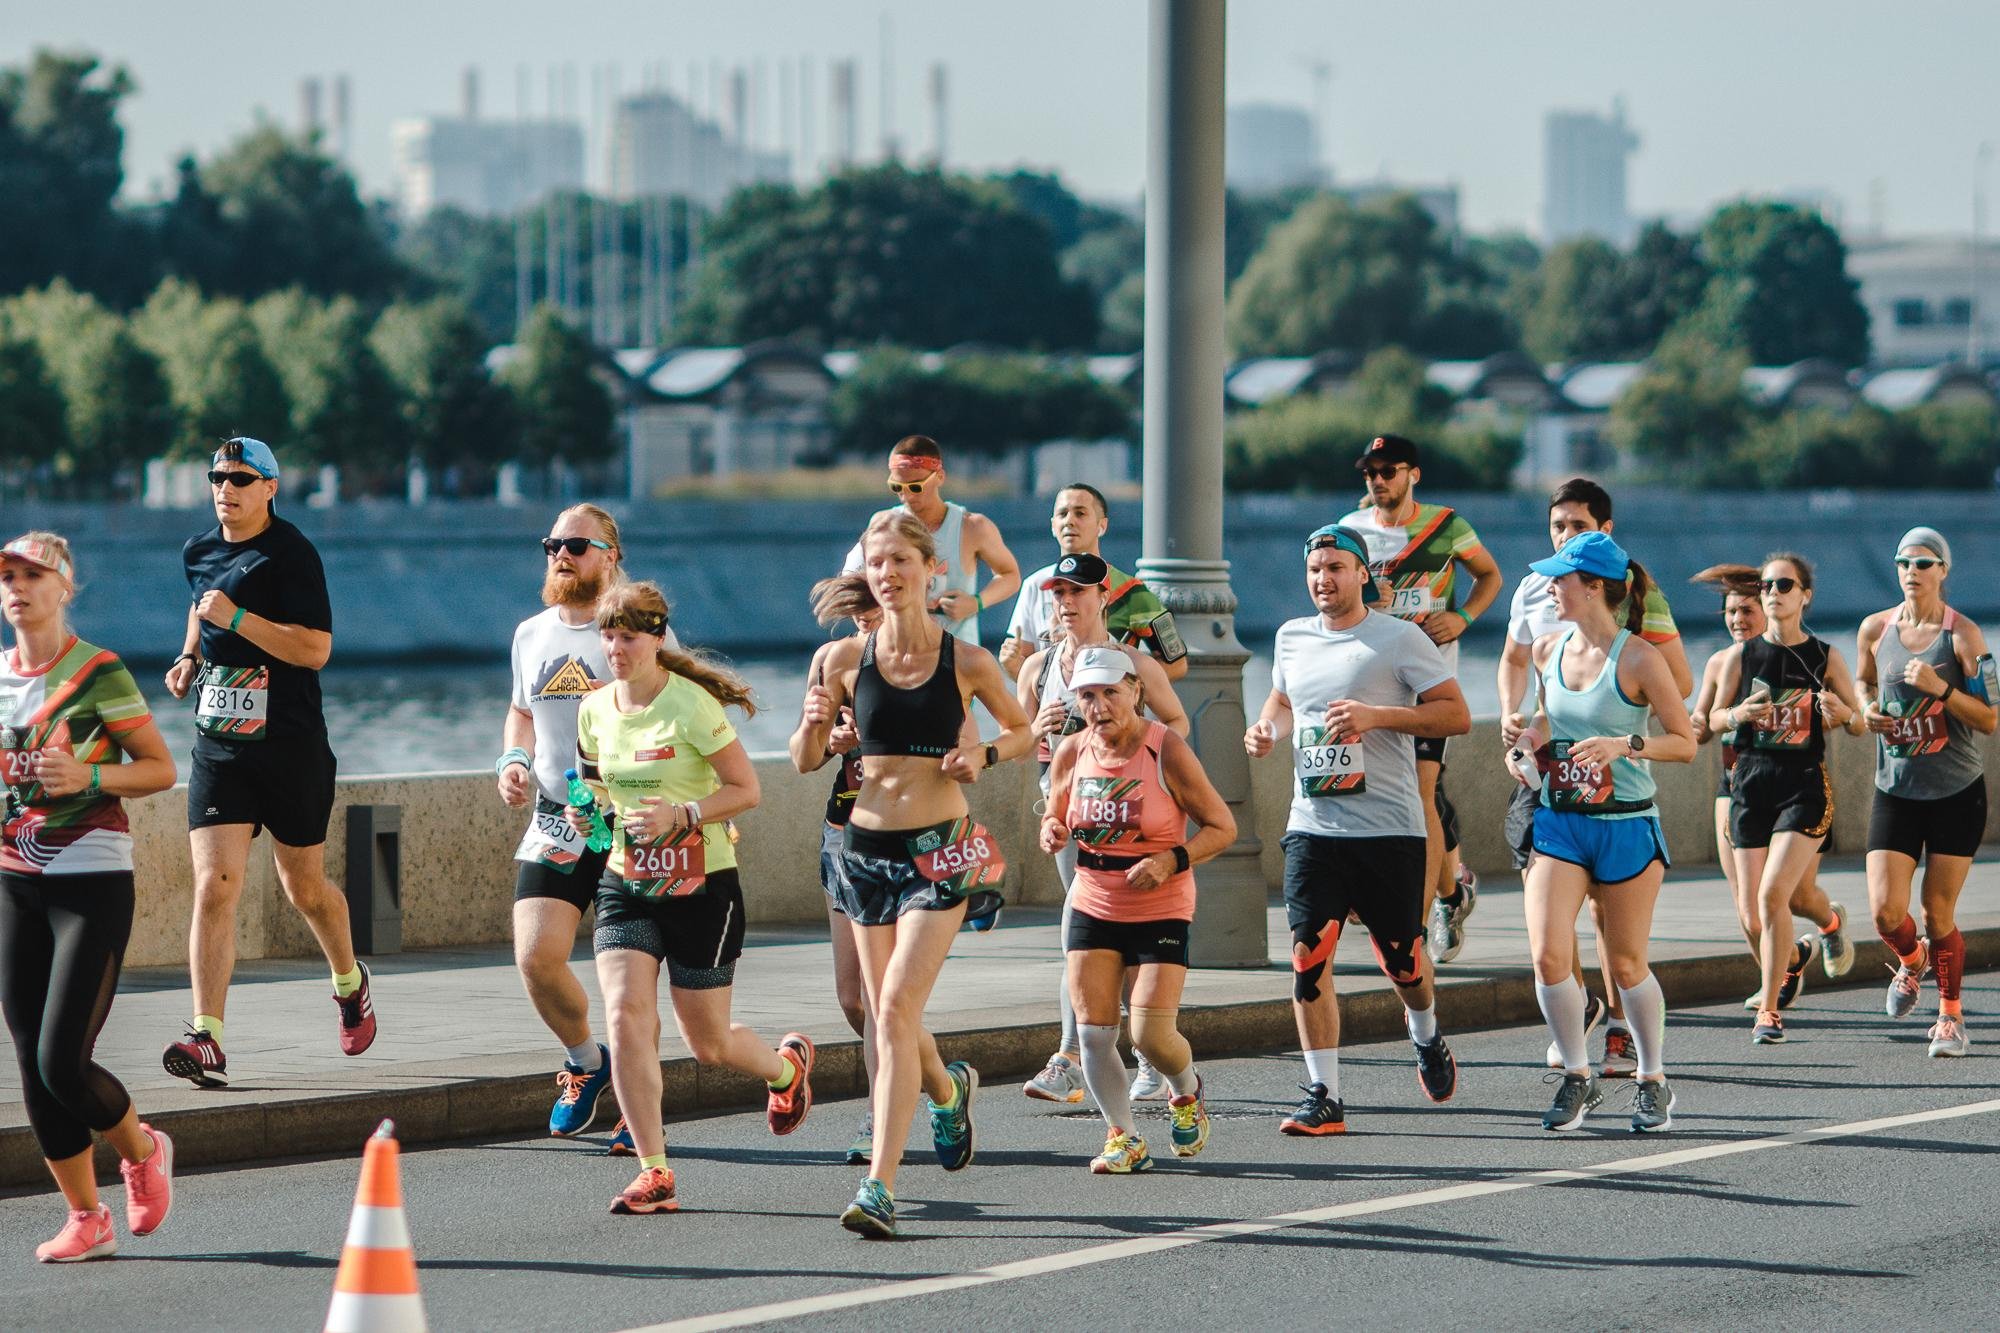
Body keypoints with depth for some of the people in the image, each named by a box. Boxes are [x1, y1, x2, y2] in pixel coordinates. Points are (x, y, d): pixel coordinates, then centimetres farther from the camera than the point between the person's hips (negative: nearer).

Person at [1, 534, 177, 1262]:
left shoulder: (100, 674, -7)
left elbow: (160, 768, -4)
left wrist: (91, 775, -20)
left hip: (92, 881, -6)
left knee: (62, 1062, -12)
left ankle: (142, 1149, 17)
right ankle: (85, 1216, 14)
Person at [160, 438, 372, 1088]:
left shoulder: (291, 554, -11)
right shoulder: (198, 552, 9)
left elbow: (316, 648, -19)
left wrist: (236, 619, -25)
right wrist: (190, 654, 14)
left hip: (291, 748, -4)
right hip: (217, 748, 4)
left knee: (305, 888, 11)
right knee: (214, 887, -12)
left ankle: (350, 982, 43)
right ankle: (207, 1040, -19)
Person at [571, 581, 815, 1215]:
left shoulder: (690, 704, -14)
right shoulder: (595, 710, 3)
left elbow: (746, 789, -11)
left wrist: (679, 815, -24)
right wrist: (587, 813, -2)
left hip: (701, 886, -4)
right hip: (625, 884, 4)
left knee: (708, 1042, 6)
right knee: (625, 1017, -16)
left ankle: (786, 1064, 42)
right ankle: (654, 1173, -12)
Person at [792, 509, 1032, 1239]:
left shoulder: (965, 661, -3)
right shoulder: (844, 660, 1)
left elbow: (1022, 731, 13)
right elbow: (804, 760, 7)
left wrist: (983, 754, -8)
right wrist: (814, 724, -14)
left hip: (940, 850, -4)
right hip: (866, 844, 4)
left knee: (897, 1007, -17)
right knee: (885, 1016, 13)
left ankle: (880, 1183, -20)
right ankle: (948, 1088, 49)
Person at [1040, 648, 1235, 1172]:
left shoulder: (1167, 751, -13)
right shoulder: (1072, 752, -1)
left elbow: (1222, 828, -7)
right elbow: (1056, 818, 16)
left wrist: (1171, 861, -22)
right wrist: (1052, 832, -8)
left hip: (1161, 911, -4)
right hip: (1092, 907, 4)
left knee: (1151, 1033, -12)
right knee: (1093, 1031, -5)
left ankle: (1187, 1092, 22)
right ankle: (1123, 1137, 13)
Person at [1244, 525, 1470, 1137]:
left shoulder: (1399, 639, -5)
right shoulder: (1291, 638, 11)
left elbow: (1456, 714, -7)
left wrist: (1377, 716, -18)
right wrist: (1267, 729, 7)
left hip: (1389, 828, -4)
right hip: (1312, 827, 4)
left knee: (1401, 958, 5)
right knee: (1308, 956, -9)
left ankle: (1426, 1039, 39)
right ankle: (1323, 1096, -5)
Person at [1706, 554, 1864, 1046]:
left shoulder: (1825, 659, 0)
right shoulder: (1740, 655, 3)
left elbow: (1859, 723, 7)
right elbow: (1714, 718, 10)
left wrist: (1842, 714, -16)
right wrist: (1738, 715, -13)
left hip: (1805, 785, -3)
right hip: (1751, 782, 3)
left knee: (1774, 894, -19)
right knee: (1753, 911, 4)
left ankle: (1769, 1009, -7)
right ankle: (1795, 954, 39)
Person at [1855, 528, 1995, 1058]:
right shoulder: (1875, 629, 1)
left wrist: (1941, 688, -23)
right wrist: (1867, 710, 0)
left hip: (1957, 794, -3)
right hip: (1894, 790, 3)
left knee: (1938, 914, 0)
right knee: (1885, 912, -9)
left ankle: (1951, 1015, 20)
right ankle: (1910, 962, 27)